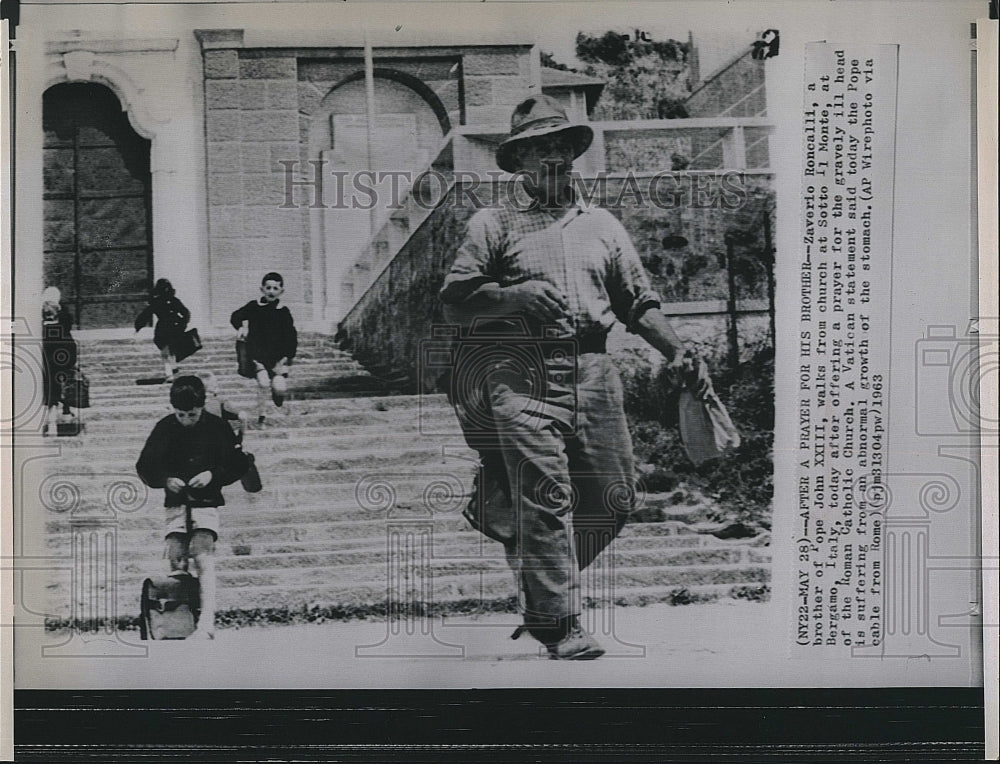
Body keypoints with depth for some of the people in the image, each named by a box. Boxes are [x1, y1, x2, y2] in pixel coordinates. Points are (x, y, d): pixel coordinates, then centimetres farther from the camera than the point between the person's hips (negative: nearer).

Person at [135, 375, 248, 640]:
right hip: (176, 502, 2)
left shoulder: (217, 427, -3)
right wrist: (166, 479, -15)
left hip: (206, 501, -2)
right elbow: (144, 466, 3)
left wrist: (213, 475, -15)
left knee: (203, 557, -16)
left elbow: (238, 464, 1)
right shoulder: (165, 428, -1)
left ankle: (207, 624, -23)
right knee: (176, 559, -3)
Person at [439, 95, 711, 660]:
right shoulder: (493, 224, 8)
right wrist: (515, 296, -13)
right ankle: (561, 627, -2)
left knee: (614, 499, 4)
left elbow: (638, 303, 20)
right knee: (546, 498, -9)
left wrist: (677, 352, 6)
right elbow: (455, 301, 2)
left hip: (594, 372, 4)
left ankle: (540, 583, 27)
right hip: (523, 375, -4)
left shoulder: (603, 225, 21)